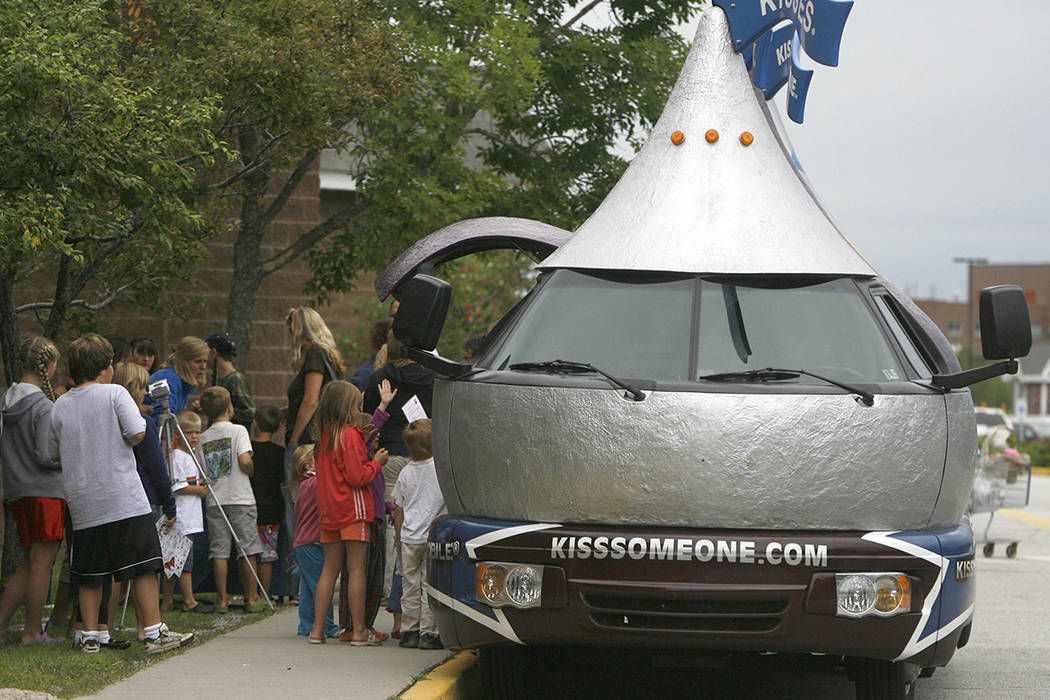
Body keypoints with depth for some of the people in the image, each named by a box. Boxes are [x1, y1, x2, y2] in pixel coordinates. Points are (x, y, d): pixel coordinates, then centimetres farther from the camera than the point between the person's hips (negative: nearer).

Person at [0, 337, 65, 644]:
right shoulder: (45, 407, -14)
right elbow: (46, 455, -18)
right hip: (47, 491, -8)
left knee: (32, 564, 14)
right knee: (41, 562, -1)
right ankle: (32, 632, 3)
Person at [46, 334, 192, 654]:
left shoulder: (60, 405, 7)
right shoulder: (114, 394, -5)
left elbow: (53, 453, 15)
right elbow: (137, 433, -14)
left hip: (82, 502, 4)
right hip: (124, 498, -4)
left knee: (90, 574, 10)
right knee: (144, 566, -1)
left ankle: (90, 636, 10)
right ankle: (154, 633, -3)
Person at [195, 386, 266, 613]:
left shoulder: (203, 438, 8)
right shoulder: (238, 431, -5)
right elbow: (245, 461, -16)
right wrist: (251, 472, 4)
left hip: (214, 501, 4)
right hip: (240, 499, -4)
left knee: (219, 551, 4)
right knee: (248, 550, 3)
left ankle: (222, 599, 2)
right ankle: (252, 598, 5)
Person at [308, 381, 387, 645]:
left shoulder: (325, 436, 10)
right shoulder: (350, 435, -13)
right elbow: (357, 477, -18)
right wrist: (377, 462, -2)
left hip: (329, 511, 7)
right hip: (353, 510, -7)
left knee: (330, 568, 11)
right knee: (357, 569, -3)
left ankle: (317, 628, 7)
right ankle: (359, 631, -3)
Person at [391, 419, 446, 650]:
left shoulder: (406, 472, 5)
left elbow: (398, 509, 10)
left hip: (409, 537, 3)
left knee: (411, 585, 9)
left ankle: (409, 631, 12)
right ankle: (428, 633, -1)